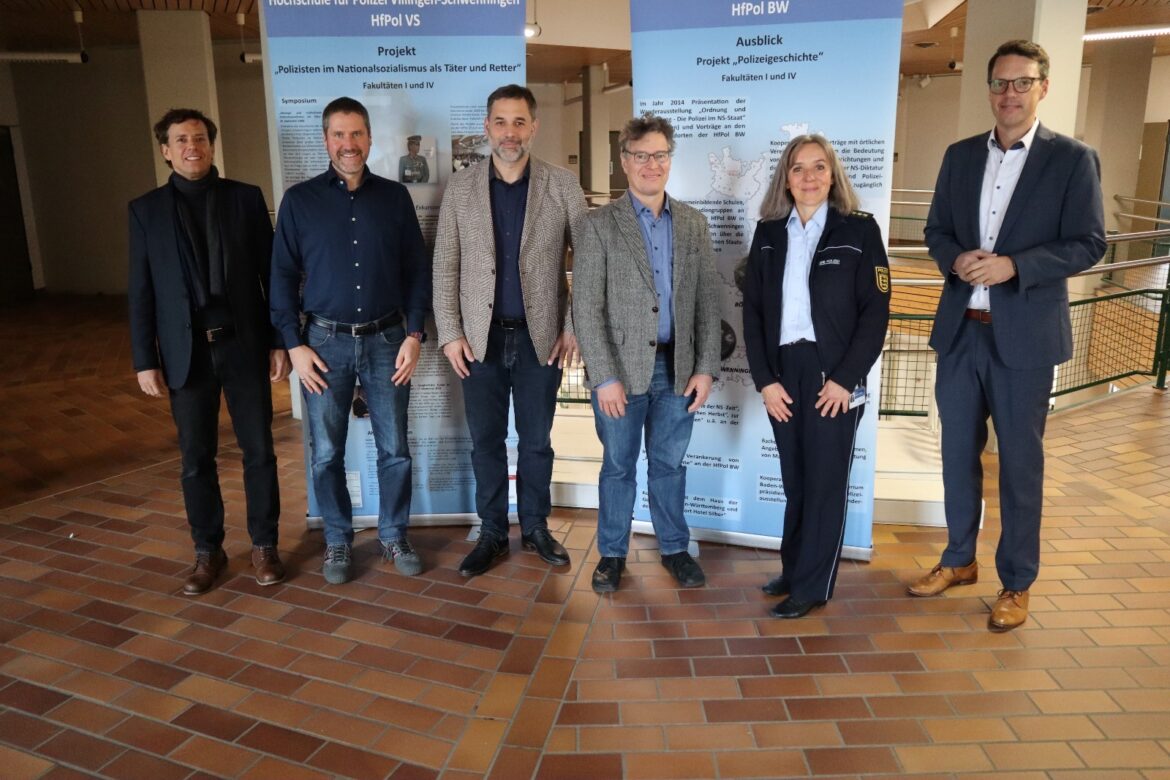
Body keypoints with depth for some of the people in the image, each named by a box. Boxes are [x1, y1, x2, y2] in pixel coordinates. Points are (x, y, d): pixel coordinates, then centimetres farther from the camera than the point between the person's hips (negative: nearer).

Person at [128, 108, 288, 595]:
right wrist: (145, 361, 0)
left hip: (244, 345, -1)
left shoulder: (246, 198, 3)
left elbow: (271, 275, 2)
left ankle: (264, 545, 21)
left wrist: (279, 341, -2)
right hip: (186, 351, 1)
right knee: (196, 459, 8)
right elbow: (140, 292, 4)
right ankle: (208, 551, 24)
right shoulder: (146, 209, 5)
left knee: (259, 451, 6)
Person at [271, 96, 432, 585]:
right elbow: (283, 276, 2)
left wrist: (414, 334, -4)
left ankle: (393, 536, 26)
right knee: (327, 453, 8)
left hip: (386, 341, 1)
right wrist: (294, 345, -5)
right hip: (325, 342, 0)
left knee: (394, 449, 7)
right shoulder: (299, 200, 1)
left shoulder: (395, 197, 4)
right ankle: (338, 540, 26)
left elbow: (417, 270, 4)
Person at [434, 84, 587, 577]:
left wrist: (576, 327, -5)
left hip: (541, 336, -1)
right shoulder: (460, 188, 2)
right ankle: (491, 534, 26)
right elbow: (445, 267, 3)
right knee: (486, 441, 10)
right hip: (481, 338, 1)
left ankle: (535, 528, 29)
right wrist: (450, 333, -3)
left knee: (536, 441, 11)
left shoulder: (562, 185, -1)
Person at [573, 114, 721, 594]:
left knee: (669, 464, 15)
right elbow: (586, 308, -9)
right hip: (621, 368, -2)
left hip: (678, 367, 3)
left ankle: (674, 547, 32)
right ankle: (612, 553, 28)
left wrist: (706, 368, -1)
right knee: (618, 466, 11)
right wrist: (605, 376, -14)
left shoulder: (693, 224, 6)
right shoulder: (600, 224, -5)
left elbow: (708, 300, 6)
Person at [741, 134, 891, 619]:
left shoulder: (859, 230, -1)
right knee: (795, 480, 11)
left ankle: (812, 587, 16)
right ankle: (792, 570, 26)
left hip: (834, 376, -3)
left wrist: (845, 378, -12)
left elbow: (876, 311, -5)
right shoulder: (768, 233, 8)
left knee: (825, 482, 4)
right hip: (783, 373, 3)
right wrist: (764, 379, -4)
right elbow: (752, 310, 5)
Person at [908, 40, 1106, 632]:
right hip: (960, 329, 4)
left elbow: (1088, 243, -5)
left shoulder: (1072, 159, -2)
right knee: (958, 450, 12)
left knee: (1020, 460, 6)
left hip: (1025, 334, -4)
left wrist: (1015, 265, -20)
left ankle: (1016, 583, 22)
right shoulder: (960, 156, 10)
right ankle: (959, 559, 30)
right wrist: (955, 258, -10)